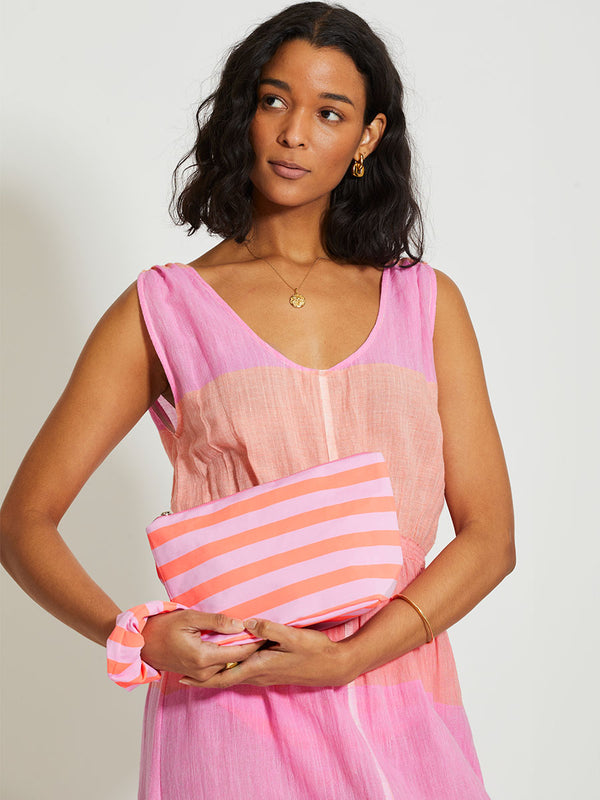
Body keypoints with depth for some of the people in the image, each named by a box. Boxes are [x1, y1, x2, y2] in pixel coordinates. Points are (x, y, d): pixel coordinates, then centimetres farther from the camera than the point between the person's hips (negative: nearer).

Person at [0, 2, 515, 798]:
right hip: (229, 711, -2)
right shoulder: (165, 308, 3)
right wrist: (133, 635, -18)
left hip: (401, 727, 2)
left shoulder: (428, 303, 8)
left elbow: (490, 534, 2)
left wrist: (350, 655, -12)